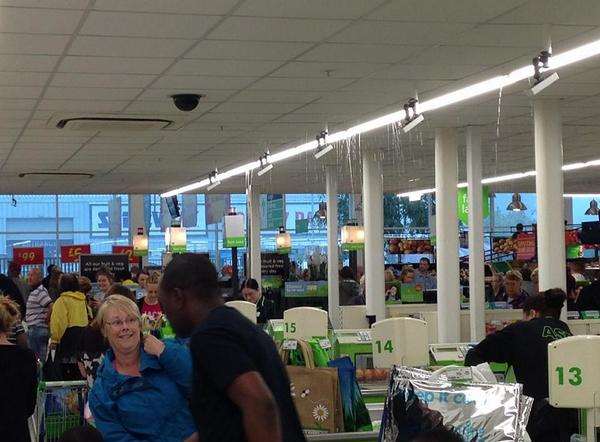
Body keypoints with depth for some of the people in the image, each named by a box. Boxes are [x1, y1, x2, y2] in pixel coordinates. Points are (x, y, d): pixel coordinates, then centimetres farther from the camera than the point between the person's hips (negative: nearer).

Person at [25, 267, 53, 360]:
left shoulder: (40, 292, -14)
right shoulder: (34, 291, 18)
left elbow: (52, 307, -23)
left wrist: (46, 320, -14)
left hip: (37, 329, -10)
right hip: (33, 329, 10)